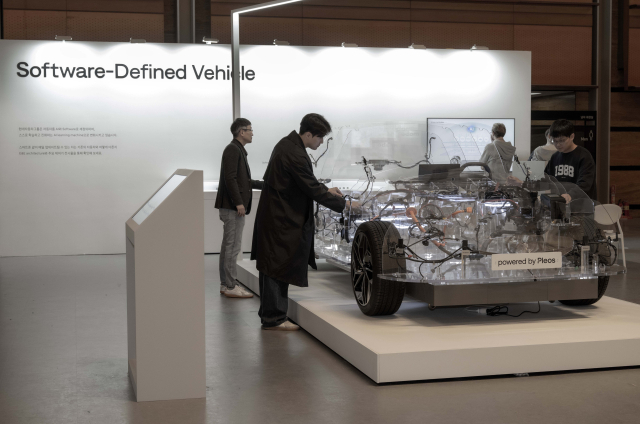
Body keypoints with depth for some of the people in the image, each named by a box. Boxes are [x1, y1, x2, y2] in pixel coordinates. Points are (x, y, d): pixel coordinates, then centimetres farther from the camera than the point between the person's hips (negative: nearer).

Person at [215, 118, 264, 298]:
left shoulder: (238, 150, 19)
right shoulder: (233, 150, -12)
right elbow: (230, 178, -20)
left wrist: (263, 185, 23)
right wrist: (239, 203, -22)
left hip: (232, 207, 10)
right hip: (232, 207, -10)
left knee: (228, 246, 12)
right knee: (233, 246, -8)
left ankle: (226, 284, 18)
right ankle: (230, 287, -5)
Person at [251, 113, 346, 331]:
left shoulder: (287, 144, 9)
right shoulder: (295, 155, -23)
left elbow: (307, 183, 20)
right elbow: (313, 191, -20)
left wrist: (326, 189, 14)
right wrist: (343, 204, -12)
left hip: (273, 216, 10)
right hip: (282, 220, -10)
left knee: (271, 267, 16)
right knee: (278, 268, -2)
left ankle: (269, 313, 26)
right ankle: (274, 319, 6)